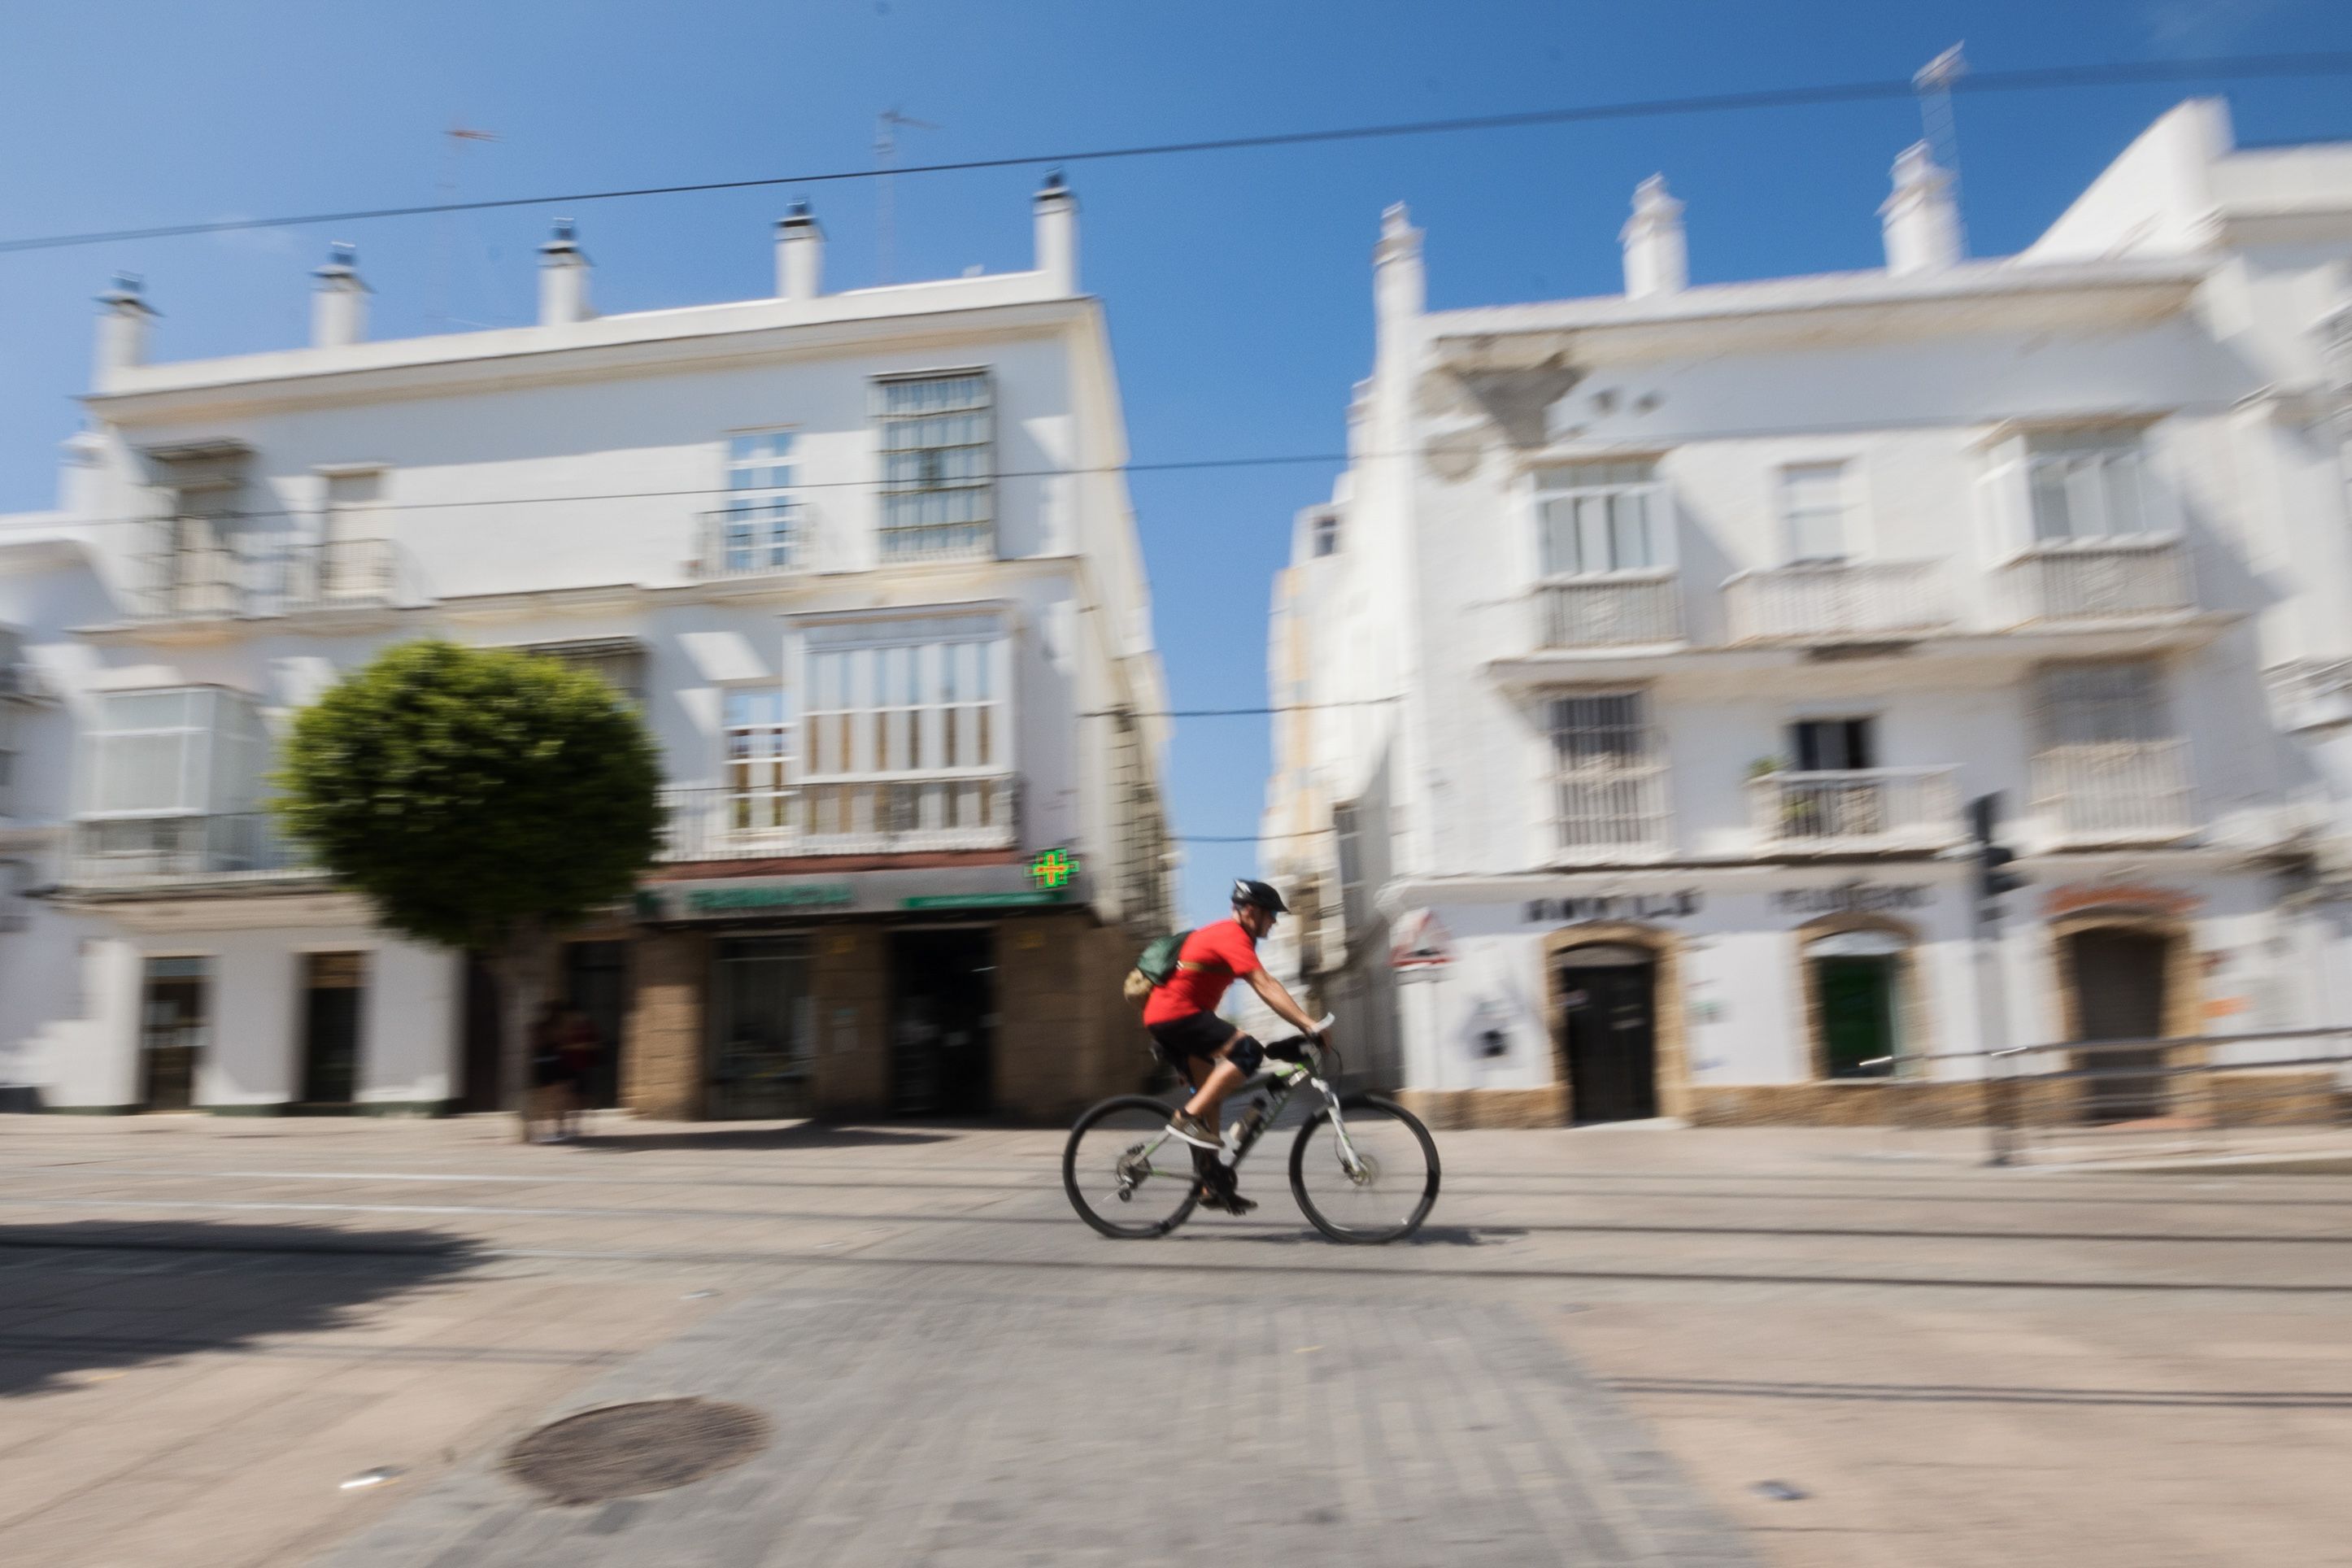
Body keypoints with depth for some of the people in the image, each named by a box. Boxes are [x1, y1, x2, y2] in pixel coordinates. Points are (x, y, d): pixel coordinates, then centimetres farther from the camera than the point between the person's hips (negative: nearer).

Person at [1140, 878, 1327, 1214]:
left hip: (1163, 1018, 11)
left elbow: (1269, 985, 22)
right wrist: (1309, 1025, -26)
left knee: (1210, 1093, 14)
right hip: (1176, 1014, -11)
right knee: (1248, 1051, -22)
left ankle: (1213, 1185, 18)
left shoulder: (1226, 934, 20)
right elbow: (1266, 989, -23)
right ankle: (1188, 1117, -18)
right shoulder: (1232, 937, -13)